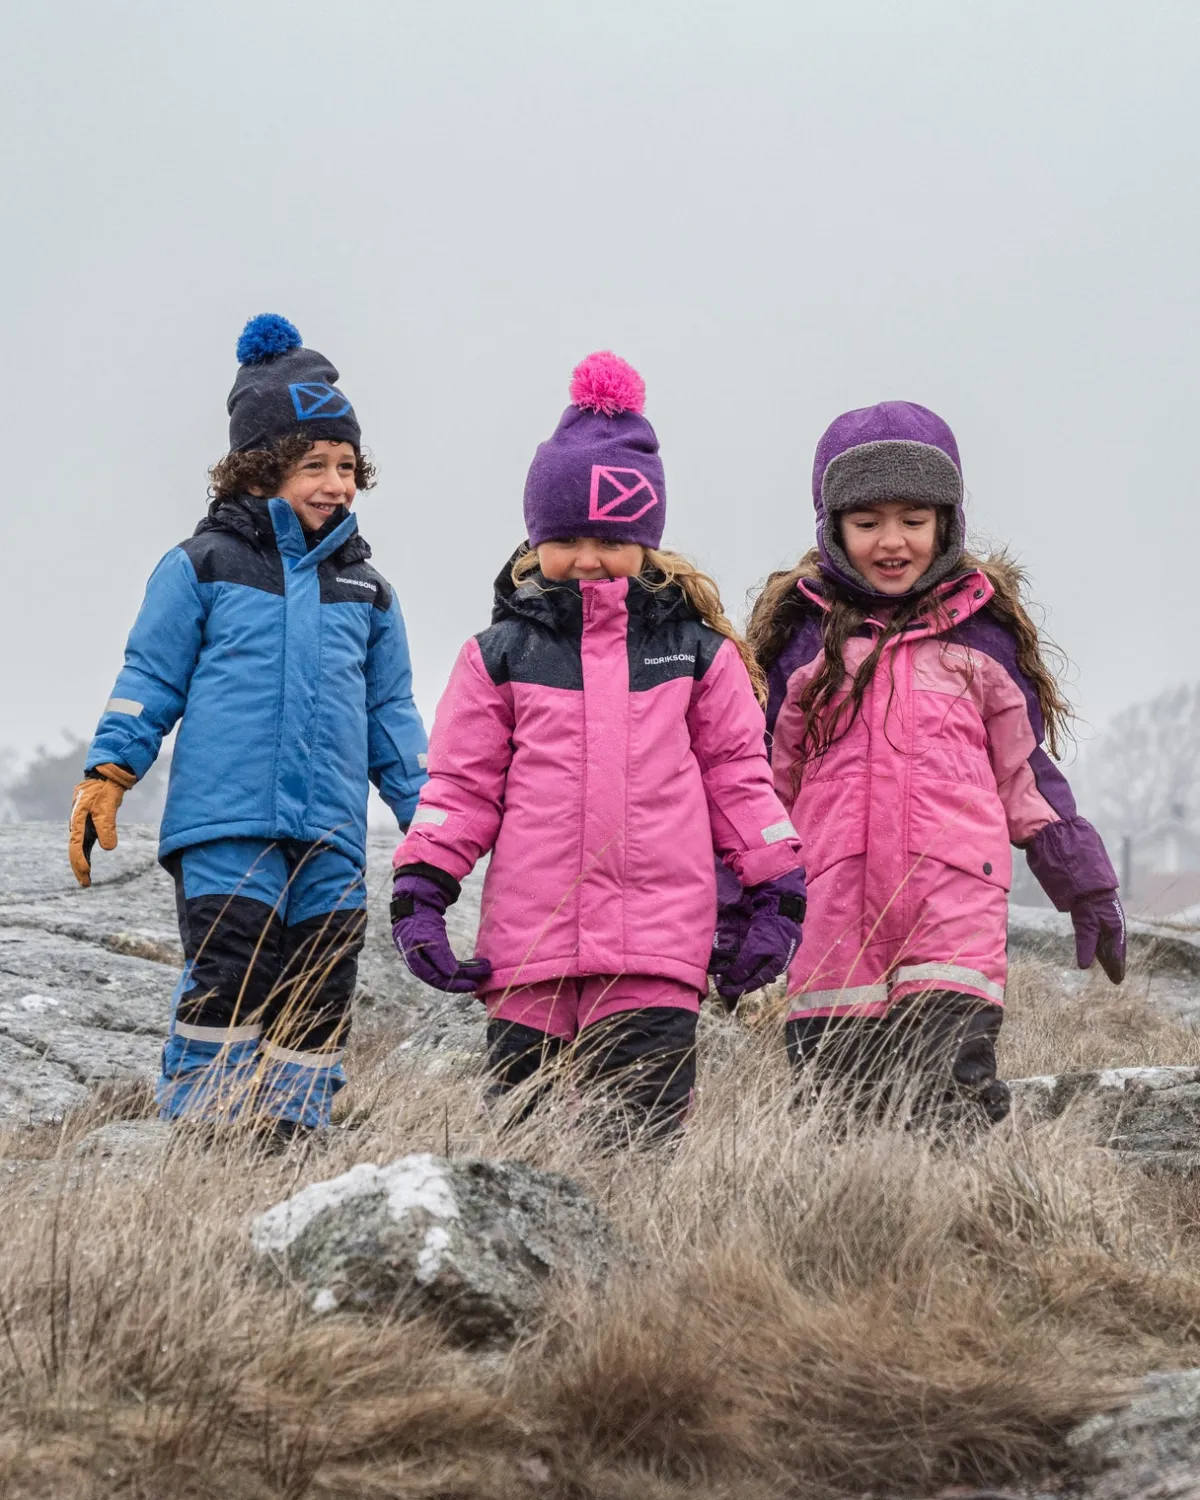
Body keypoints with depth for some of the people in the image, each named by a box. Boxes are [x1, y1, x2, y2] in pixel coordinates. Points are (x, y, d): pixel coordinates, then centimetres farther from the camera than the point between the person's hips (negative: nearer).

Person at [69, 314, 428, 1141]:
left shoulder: (365, 590, 16)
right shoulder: (203, 568, 3)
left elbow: (391, 711, 20)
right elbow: (150, 679, 5)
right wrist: (106, 777, -3)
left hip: (331, 838, 5)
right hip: (225, 826, -4)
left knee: (318, 1002, 4)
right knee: (229, 982, -14)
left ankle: (293, 1139, 12)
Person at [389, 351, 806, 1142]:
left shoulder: (697, 651, 10)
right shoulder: (502, 654, 9)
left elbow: (739, 774, 13)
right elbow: (462, 781, 9)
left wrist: (777, 891, 9)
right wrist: (420, 890, 0)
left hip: (658, 952, -1)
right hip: (528, 951, 1)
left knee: (642, 1130, -9)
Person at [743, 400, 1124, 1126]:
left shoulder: (982, 637, 11)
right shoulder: (800, 636, 11)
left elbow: (1026, 772, 18)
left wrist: (1086, 888, 17)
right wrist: (735, 907, 12)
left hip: (957, 914, -1)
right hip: (835, 922, 1)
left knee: (953, 1115, -15)